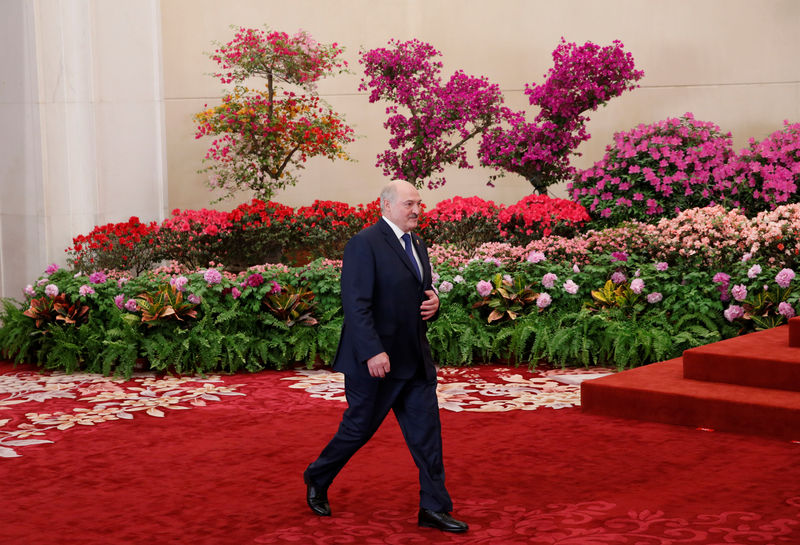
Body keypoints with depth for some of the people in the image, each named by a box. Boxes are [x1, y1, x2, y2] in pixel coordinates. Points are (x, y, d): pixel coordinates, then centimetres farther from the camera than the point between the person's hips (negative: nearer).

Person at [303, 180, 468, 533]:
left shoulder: (416, 246, 14)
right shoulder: (364, 244, -13)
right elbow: (356, 304, -20)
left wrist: (432, 303, 0)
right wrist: (373, 352, -26)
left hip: (415, 359, 8)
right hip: (376, 360, -7)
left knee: (426, 430, 3)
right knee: (359, 428, 6)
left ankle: (434, 508, 8)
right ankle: (317, 480, 30)